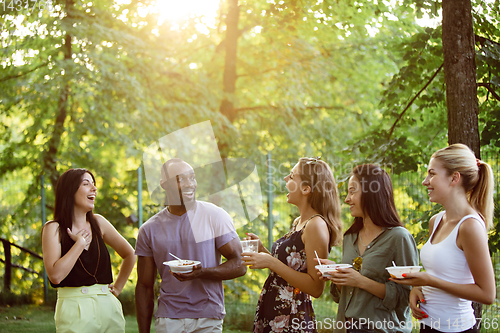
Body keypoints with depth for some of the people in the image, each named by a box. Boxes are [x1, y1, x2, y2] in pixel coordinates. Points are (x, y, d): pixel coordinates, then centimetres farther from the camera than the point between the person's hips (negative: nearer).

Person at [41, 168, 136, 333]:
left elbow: (129, 254, 20)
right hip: (74, 311, -4)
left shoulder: (98, 223, 8)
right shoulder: (53, 228, -4)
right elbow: (55, 275, -17)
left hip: (108, 307, 4)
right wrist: (80, 243, -11)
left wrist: (117, 288, 14)